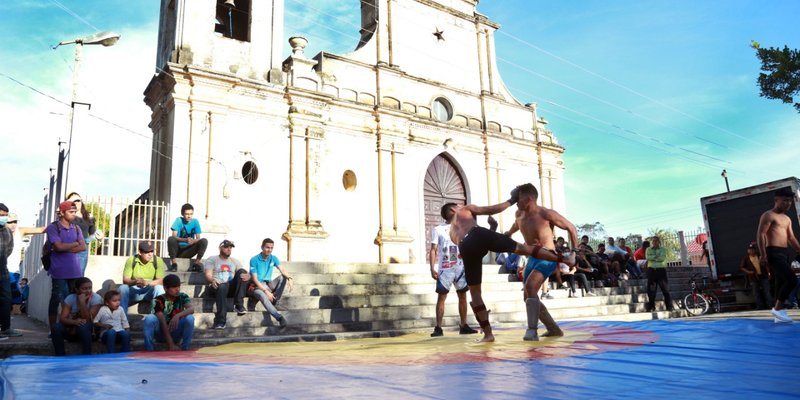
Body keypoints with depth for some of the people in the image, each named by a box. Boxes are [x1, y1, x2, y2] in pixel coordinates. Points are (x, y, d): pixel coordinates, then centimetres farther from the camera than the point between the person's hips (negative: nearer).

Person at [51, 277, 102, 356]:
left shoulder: (96, 298, -17)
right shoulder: (70, 298, -11)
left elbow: (88, 319, -25)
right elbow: (62, 319, -20)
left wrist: (82, 302, -34)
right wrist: (74, 322, -41)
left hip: (88, 331, -2)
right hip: (71, 330, 2)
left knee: (83, 326, -36)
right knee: (56, 328, -27)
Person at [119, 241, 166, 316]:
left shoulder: (158, 260, -10)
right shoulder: (131, 260, -7)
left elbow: (160, 280, -18)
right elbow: (125, 280, -12)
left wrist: (146, 283, -36)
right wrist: (134, 282, -35)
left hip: (150, 291, -1)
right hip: (134, 290, 1)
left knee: (159, 288, -32)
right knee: (123, 288, -28)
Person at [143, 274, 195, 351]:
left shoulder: (182, 297, -5)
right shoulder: (159, 300, -14)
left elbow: (191, 309, -24)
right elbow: (163, 323, -22)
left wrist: (178, 315, -45)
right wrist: (171, 345, -30)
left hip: (176, 333, 2)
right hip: (161, 333, -1)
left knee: (190, 318, -26)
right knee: (150, 318, -29)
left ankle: (185, 350, -17)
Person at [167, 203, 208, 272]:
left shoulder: (195, 222, 0)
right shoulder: (178, 220, -6)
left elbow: (198, 238, -4)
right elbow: (174, 236, -15)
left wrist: (193, 241, -28)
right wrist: (185, 240, -34)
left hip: (188, 250, 2)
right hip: (177, 249, -1)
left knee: (204, 241, -20)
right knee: (171, 239, -31)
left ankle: (197, 262, -16)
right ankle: (174, 263, -21)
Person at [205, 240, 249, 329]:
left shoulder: (235, 261, 20)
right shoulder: (212, 259, 10)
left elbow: (244, 274, 6)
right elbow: (208, 275, -6)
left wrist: (248, 276, -21)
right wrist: (212, 280, -32)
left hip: (230, 288, 3)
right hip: (216, 287, -3)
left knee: (241, 271, -21)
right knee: (223, 286, -39)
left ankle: (239, 304, -26)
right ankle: (220, 321, -43)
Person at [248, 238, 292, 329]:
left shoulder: (273, 258, 3)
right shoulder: (254, 260, -13)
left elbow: (282, 270, -9)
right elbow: (255, 280, -17)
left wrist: (289, 278, -32)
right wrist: (266, 291, -26)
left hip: (268, 285, 6)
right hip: (256, 286, -6)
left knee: (283, 277, -16)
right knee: (262, 295, -38)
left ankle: (275, 303, -22)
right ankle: (279, 318, -46)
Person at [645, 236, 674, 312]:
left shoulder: (663, 249, 7)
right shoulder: (648, 250, 12)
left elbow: (663, 258, -11)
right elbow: (648, 257, -7)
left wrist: (653, 258, -11)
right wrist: (657, 257, -12)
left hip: (661, 269, -2)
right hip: (651, 270, 2)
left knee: (665, 289, -4)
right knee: (651, 289, 1)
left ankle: (669, 306, 1)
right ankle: (650, 306, 6)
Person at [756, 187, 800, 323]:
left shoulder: (787, 219, 21)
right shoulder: (768, 215, -5)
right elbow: (760, 235, -13)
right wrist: (763, 254, -21)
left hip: (785, 253, 9)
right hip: (774, 253, -9)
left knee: (781, 283, 8)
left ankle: (779, 315, 11)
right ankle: (777, 309, -8)